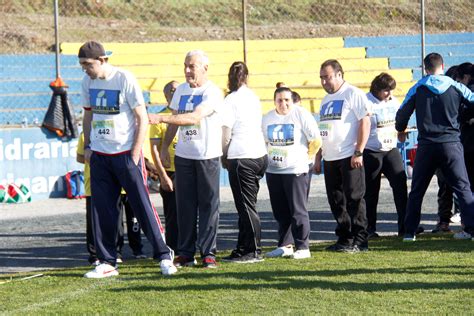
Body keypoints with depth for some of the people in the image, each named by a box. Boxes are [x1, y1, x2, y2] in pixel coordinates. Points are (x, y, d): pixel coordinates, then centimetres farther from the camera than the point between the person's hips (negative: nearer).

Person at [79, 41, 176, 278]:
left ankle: (163, 256, 5)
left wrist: (135, 155, -13)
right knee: (101, 210, 4)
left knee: (143, 205, -4)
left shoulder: (125, 79, -12)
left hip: (126, 153, -5)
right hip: (99, 155, 5)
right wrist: (87, 146, 11)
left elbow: (142, 119, -10)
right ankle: (107, 262, 11)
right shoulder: (88, 81, 6)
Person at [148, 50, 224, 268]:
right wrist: (164, 147, 15)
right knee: (185, 205, 5)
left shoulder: (213, 93, -11)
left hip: (207, 156, -5)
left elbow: (195, 118, -24)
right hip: (183, 155, 5)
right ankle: (185, 253, 10)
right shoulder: (181, 90, 11)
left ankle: (208, 253, 2)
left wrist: (161, 118, -29)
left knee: (208, 205, -2)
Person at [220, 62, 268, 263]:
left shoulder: (231, 100, -10)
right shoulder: (253, 97, 11)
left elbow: (226, 134, -12)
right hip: (260, 154, 7)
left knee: (246, 207, -2)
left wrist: (224, 156, 5)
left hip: (241, 158, -7)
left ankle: (253, 252, -1)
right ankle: (243, 249, 16)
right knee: (248, 205, 12)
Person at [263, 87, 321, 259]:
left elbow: (316, 140, -6)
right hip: (273, 172, 6)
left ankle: (303, 247, -1)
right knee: (280, 212, 11)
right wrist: (270, 158, 10)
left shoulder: (301, 115, -8)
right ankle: (284, 246, 20)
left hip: (296, 170, -5)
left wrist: (302, 157, 0)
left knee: (298, 211, -5)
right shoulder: (267, 118, 8)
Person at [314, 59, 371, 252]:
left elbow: (365, 122, -14)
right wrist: (318, 158, 19)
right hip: (330, 159, 8)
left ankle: (359, 241, -2)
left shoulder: (353, 94, -7)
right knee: (336, 200, 9)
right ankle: (344, 239, 16)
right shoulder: (326, 100, 19)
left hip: (350, 158, -8)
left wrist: (358, 152, -19)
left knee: (354, 199, -6)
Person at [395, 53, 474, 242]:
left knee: (417, 190, 11)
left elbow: (402, 114, 5)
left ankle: (409, 232, 9)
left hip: (426, 146, 0)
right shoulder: (456, 87, 1)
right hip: (451, 144, 0)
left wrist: (400, 130, 26)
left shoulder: (418, 89, 1)